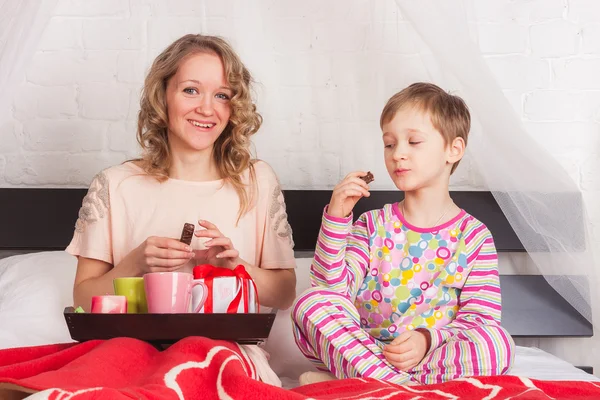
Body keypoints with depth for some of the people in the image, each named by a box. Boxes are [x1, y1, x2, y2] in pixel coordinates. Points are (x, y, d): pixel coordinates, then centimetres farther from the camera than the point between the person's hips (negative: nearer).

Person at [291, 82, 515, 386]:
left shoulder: (473, 236, 3)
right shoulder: (373, 225, 11)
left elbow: (481, 319, -5)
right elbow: (334, 288, -2)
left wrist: (427, 339, -23)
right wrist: (336, 217, -11)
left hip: (433, 357, -1)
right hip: (365, 348, 1)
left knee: (498, 343, -31)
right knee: (310, 303, -22)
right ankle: (402, 388, -35)